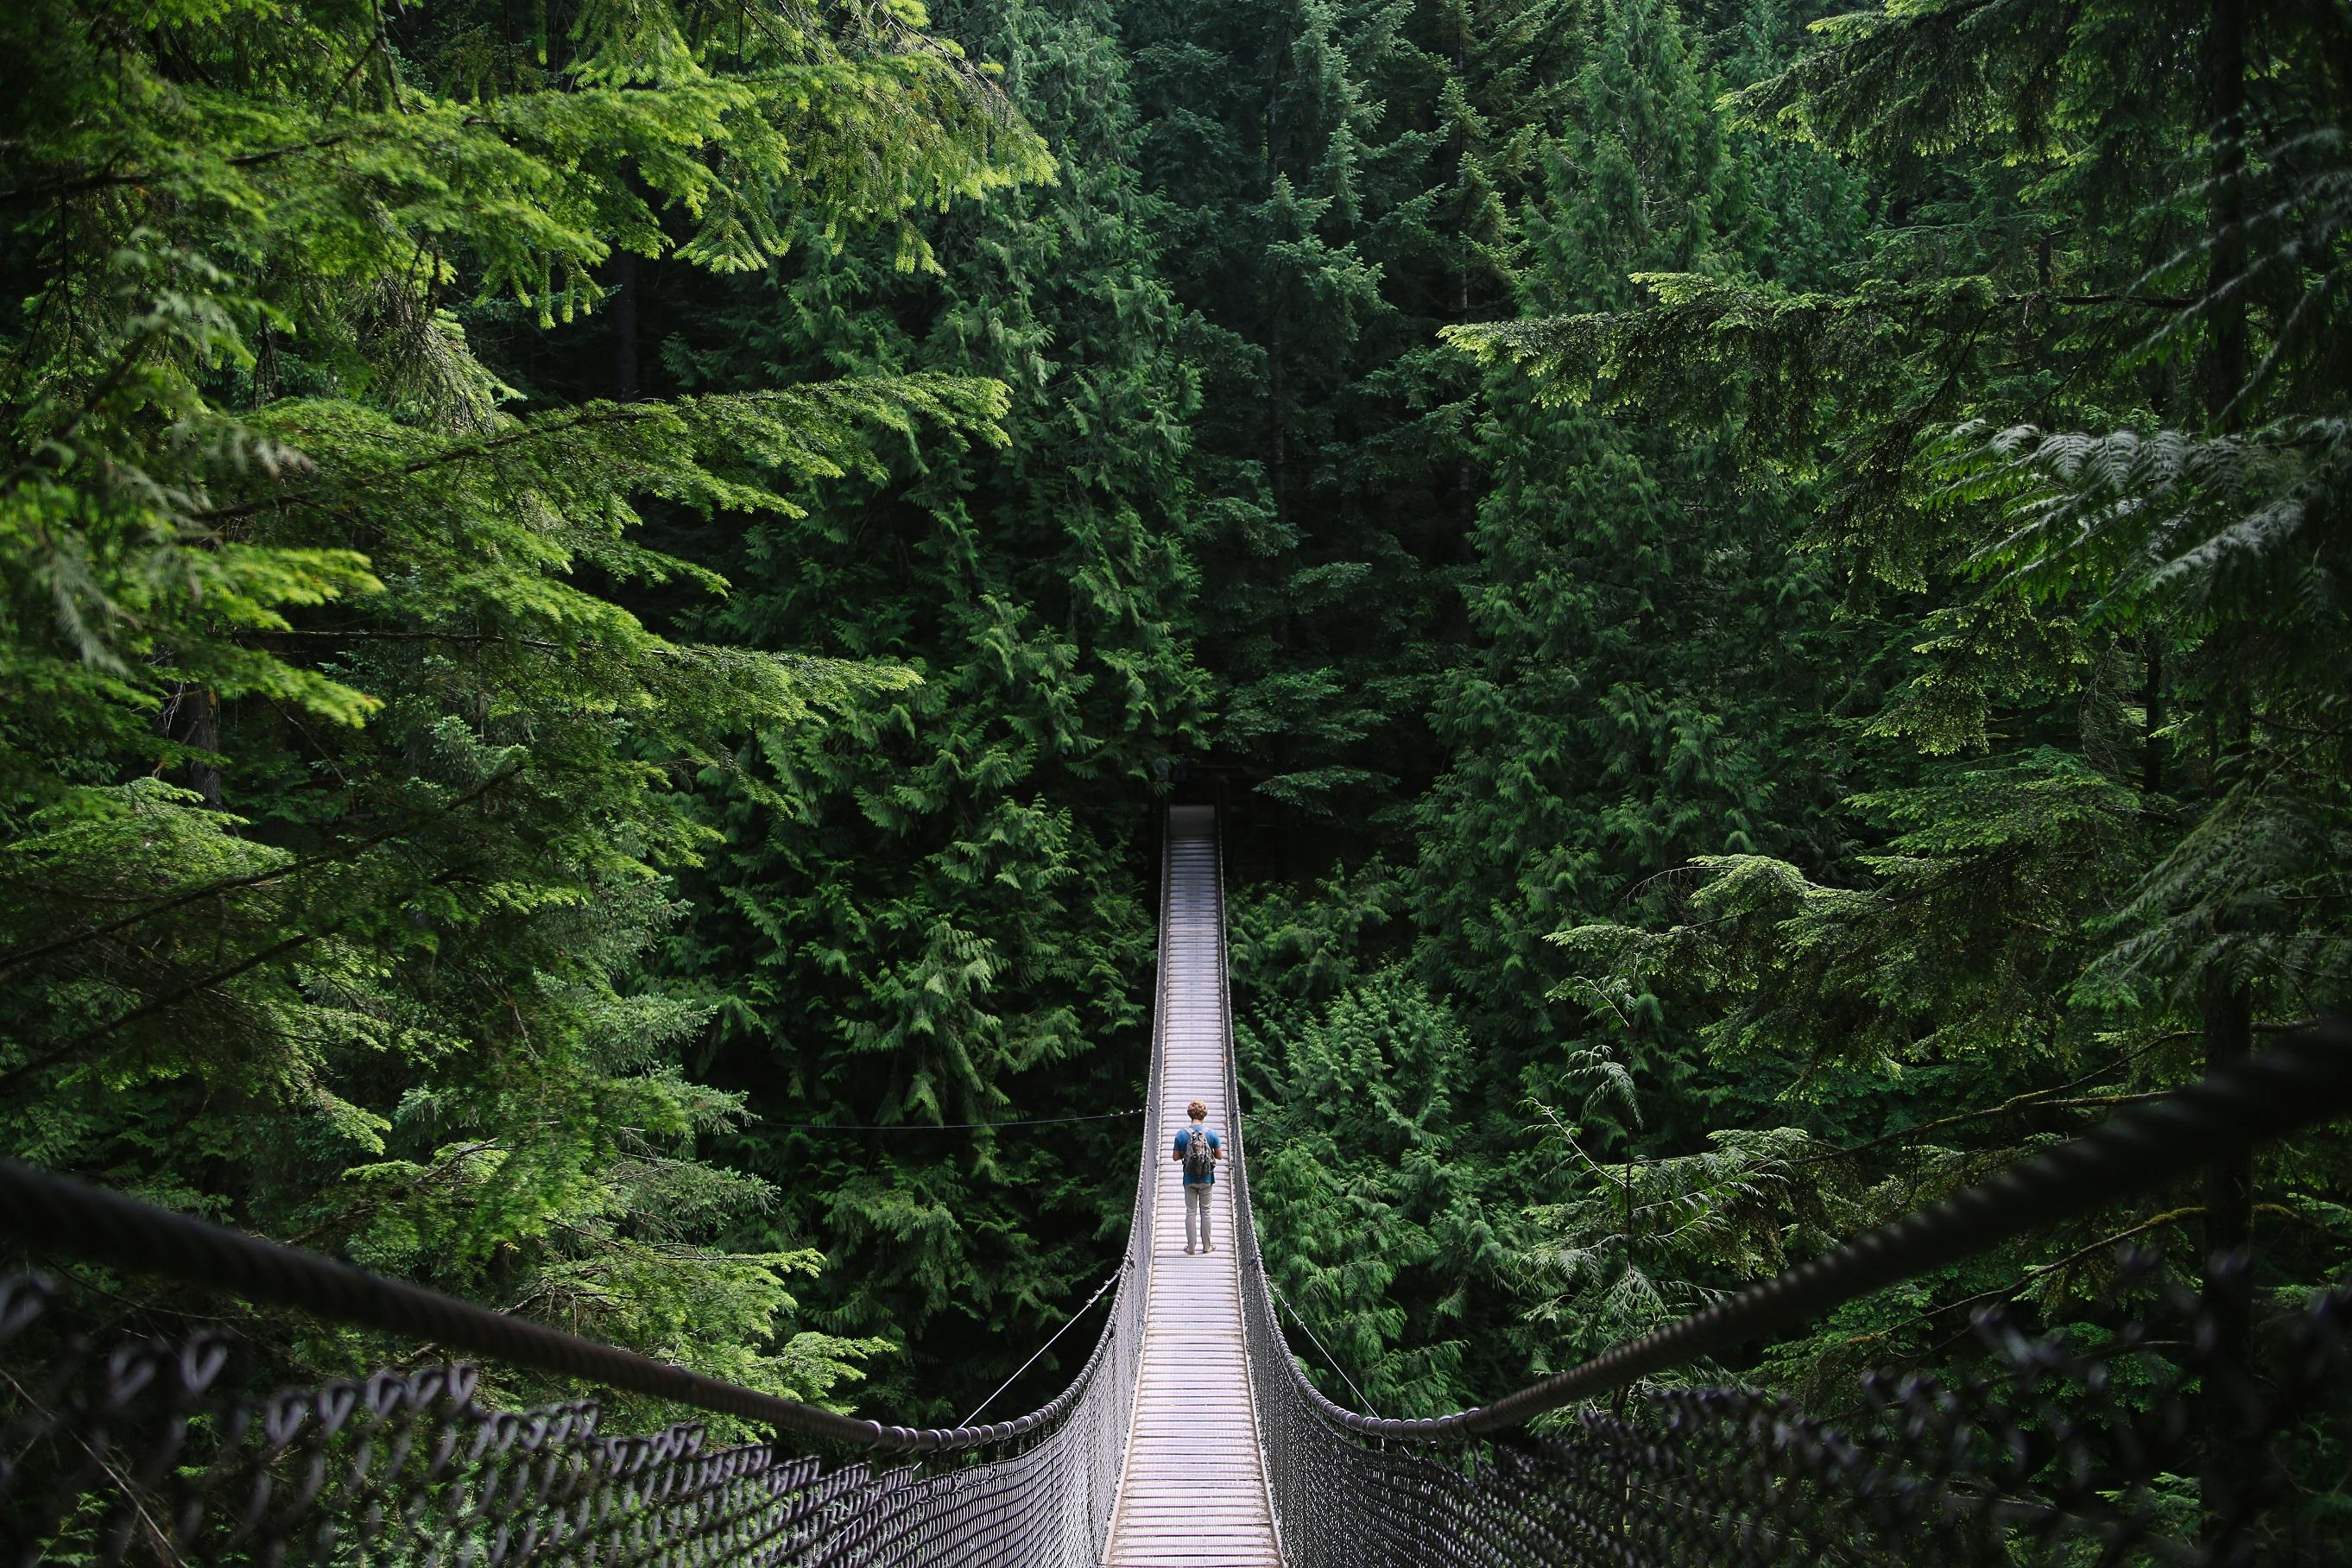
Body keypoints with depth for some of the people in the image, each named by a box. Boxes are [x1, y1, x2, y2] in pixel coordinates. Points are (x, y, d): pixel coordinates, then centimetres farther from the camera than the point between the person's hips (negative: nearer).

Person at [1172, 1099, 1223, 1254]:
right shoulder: (1212, 1133, -9)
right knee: (1205, 1212, 10)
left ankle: (1190, 1247, 9)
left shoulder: (1181, 1134, -8)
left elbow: (1176, 1157, -3)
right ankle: (1207, 1246, 16)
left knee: (1191, 1212, 8)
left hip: (1189, 1180, 0)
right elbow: (1220, 1155, -4)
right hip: (1207, 1180, 0)